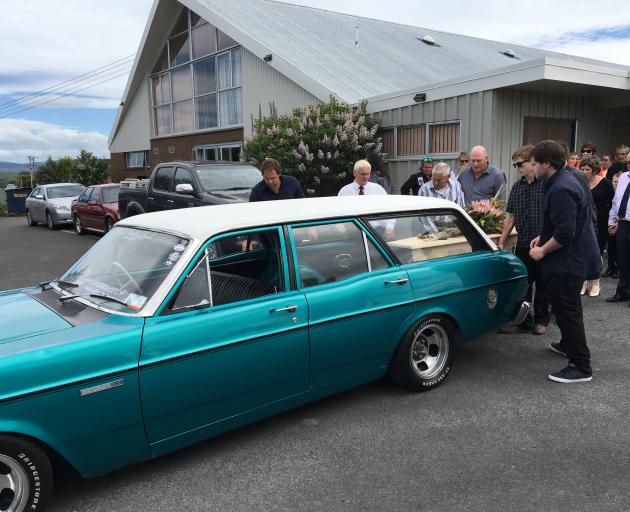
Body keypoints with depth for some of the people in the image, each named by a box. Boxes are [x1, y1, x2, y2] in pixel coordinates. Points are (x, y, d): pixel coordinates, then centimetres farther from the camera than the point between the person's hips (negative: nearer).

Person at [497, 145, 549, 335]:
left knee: (542, 284, 10)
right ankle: (523, 321, 19)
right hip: (522, 244, 5)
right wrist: (501, 242, 9)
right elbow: (511, 216, 12)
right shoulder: (517, 187, 8)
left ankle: (541, 320, 26)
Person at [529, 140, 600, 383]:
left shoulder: (561, 190, -24)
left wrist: (542, 251, -14)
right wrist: (543, 238, 14)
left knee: (568, 311, -3)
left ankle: (581, 367, 6)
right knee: (564, 307, 25)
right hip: (572, 257, 11)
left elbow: (565, 233, -27)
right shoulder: (562, 181, 11)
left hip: (568, 261, -11)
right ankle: (568, 345, 44)